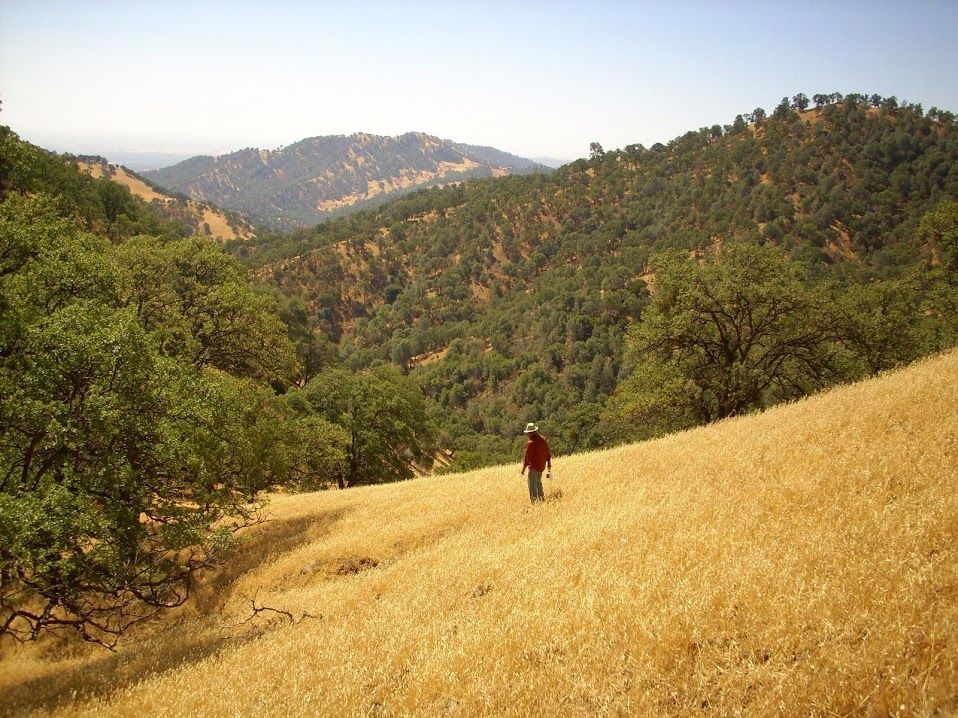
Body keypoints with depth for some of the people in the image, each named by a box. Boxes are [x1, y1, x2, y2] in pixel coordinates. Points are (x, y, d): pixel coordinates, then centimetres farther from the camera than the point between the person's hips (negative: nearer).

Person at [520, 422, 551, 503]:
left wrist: (523, 468, -6)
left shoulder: (530, 443, -19)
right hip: (542, 466, 8)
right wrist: (549, 465, 20)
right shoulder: (543, 439, 2)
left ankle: (534, 501, -8)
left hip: (534, 467, -8)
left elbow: (527, 457, -16)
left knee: (532, 485, -4)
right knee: (538, 482, 25)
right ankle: (541, 498, 33)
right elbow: (548, 453, 10)